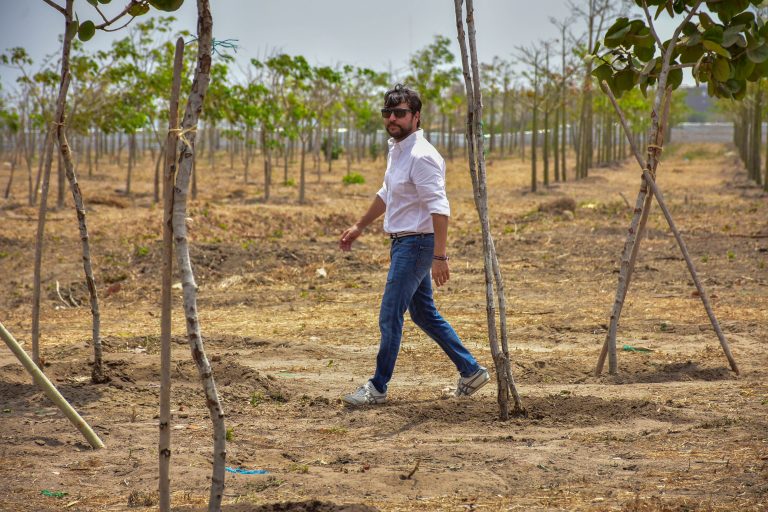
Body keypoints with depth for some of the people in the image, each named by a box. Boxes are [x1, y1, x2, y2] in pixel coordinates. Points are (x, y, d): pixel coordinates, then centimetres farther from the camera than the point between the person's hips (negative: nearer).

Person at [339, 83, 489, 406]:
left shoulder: (421, 156, -20)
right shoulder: (396, 149, 11)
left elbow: (439, 208, -25)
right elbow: (387, 194, 27)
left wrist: (440, 257, -29)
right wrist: (359, 227, 33)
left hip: (416, 244, -10)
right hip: (402, 243, 10)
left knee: (390, 317, -4)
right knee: (424, 314, 16)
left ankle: (378, 388, 6)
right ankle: (471, 371, 23)